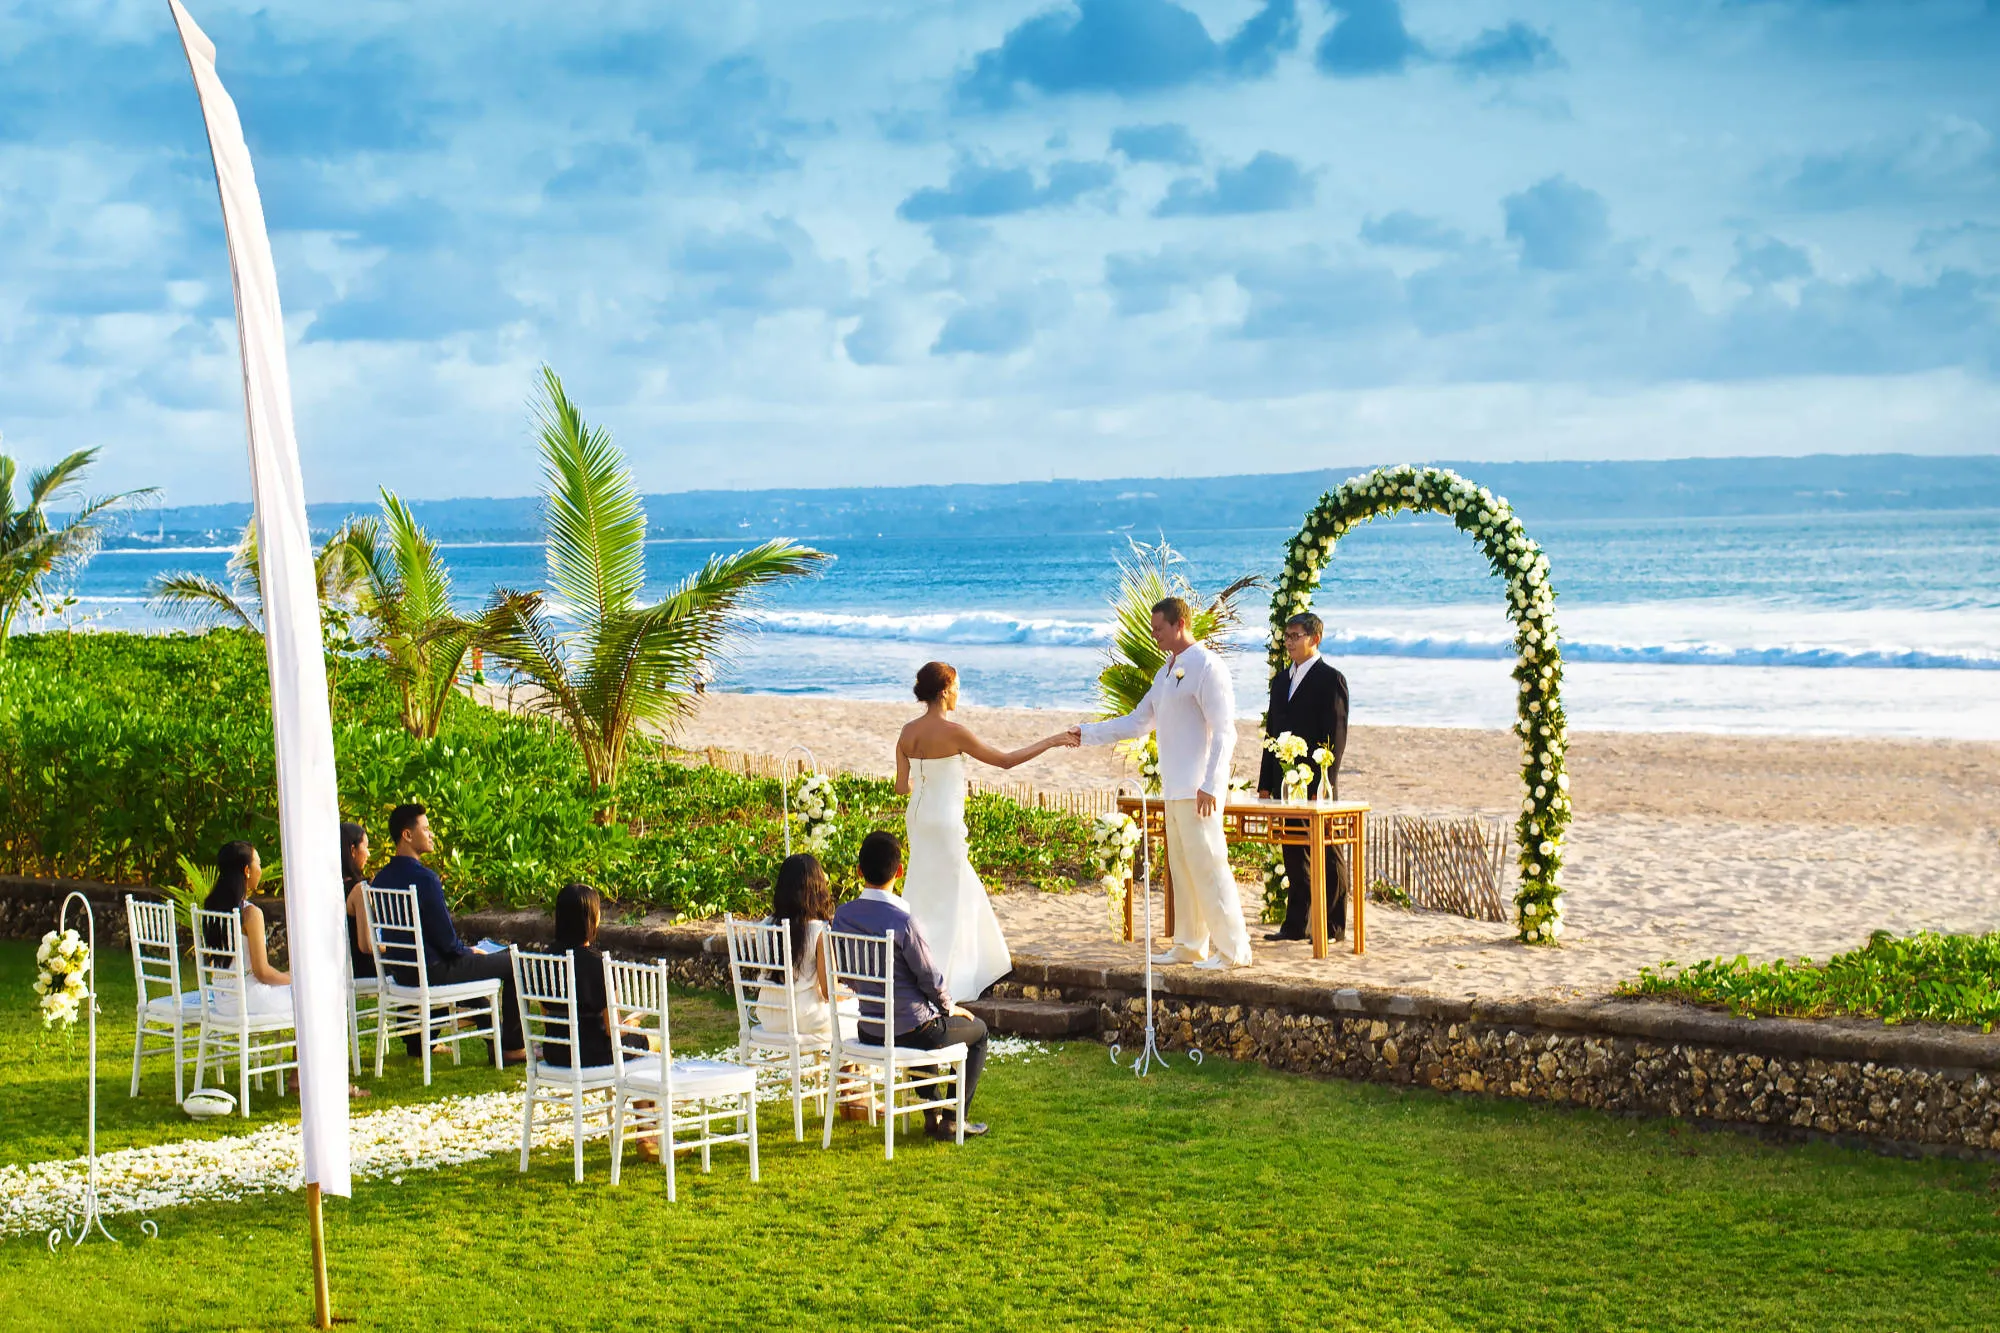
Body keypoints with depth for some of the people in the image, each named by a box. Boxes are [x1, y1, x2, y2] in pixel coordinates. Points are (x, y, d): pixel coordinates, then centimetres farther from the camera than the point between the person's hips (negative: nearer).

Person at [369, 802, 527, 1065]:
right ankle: (512, 1047, 7)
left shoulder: (382, 878, 4)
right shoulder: (424, 878, -22)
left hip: (400, 971, 9)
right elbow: (446, 939, -19)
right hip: (432, 972, -9)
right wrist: (469, 952, 2)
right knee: (514, 962, 2)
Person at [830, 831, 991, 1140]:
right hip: (910, 1031, -6)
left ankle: (932, 1115, 37)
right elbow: (930, 977, -16)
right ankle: (952, 1120, 18)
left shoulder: (842, 916, -6)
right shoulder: (902, 921, -24)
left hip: (868, 1030, 6)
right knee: (977, 1030, 21)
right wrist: (950, 1007, 4)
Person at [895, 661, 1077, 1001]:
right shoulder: (953, 731, -18)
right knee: (945, 897, 3)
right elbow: (1005, 760, -13)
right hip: (944, 820, -7)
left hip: (918, 816, 7)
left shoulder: (908, 733, 1)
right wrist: (1050, 742, -5)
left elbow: (901, 787, 5)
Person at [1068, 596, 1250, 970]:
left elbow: (1223, 731, -15)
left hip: (1198, 789, -9)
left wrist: (1210, 785, -21)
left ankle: (1234, 950, -7)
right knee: (1182, 869, 11)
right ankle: (1189, 946, 18)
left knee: (1207, 866, -10)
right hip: (1174, 789, 9)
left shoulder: (1206, 667, -10)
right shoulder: (1166, 672, 19)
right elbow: (1139, 722, 25)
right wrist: (1087, 734, 19)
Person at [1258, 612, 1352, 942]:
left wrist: (1323, 782, -18)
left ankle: (1333, 926, 3)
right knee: (1294, 856, 10)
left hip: (1315, 784, -7)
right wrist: (1266, 783, 13)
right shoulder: (1282, 680, 16)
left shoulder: (1330, 679, -7)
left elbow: (1335, 736, -12)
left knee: (1327, 857, -1)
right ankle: (1294, 925, 15)